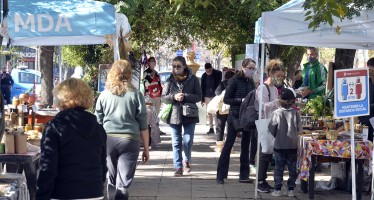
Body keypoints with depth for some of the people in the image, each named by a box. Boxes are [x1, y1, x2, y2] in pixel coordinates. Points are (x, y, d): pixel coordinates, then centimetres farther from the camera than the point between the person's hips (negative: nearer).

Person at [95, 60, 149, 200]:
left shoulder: (104, 95, 6)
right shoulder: (136, 95, 1)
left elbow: (98, 123, 9)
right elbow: (143, 125, 1)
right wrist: (146, 148, 8)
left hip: (108, 139, 2)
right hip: (130, 139, -2)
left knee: (112, 180, 17)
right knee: (123, 183, -2)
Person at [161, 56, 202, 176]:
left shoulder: (193, 79, -1)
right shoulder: (170, 80, 3)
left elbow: (199, 96, -3)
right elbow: (163, 97, 2)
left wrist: (185, 96, -17)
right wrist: (174, 97, -17)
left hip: (189, 115, -1)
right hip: (174, 115, 1)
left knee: (188, 141, 0)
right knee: (176, 143, 3)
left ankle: (186, 161, 28)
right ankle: (178, 168, 9)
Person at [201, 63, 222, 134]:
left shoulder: (218, 74, -7)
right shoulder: (204, 76, 3)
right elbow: (202, 88, 8)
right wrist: (202, 99, 6)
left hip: (215, 96, -4)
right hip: (207, 96, 4)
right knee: (209, 113, 6)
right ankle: (211, 128, 12)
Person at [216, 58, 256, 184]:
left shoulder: (251, 82, 7)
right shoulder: (235, 81, -9)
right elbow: (226, 99, -11)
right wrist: (241, 100, -21)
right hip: (235, 117, -6)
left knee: (246, 145, 8)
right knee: (228, 144, -1)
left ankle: (244, 175, 15)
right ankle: (221, 175, 5)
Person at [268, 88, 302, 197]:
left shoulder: (277, 113, -12)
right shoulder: (296, 113, -6)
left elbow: (271, 128, -7)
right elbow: (300, 129, 0)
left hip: (279, 145, -2)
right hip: (293, 145, 2)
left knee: (279, 167, 6)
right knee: (292, 167, 10)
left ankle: (278, 189, 5)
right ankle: (291, 189, 12)